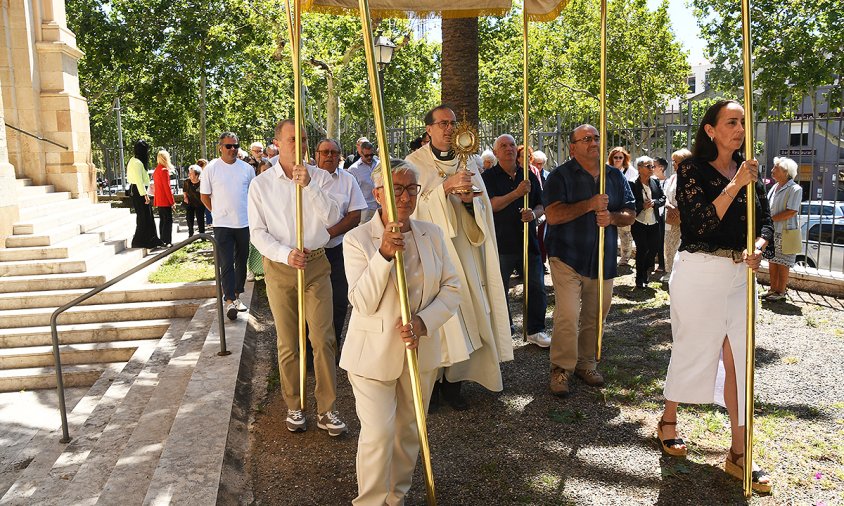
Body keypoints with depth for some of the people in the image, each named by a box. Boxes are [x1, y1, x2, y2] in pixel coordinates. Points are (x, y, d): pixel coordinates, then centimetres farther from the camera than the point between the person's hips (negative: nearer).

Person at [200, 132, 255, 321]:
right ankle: (229, 301, -5)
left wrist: (250, 212, 11)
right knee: (226, 263, -7)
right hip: (222, 224, -3)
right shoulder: (211, 169, -4)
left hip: (244, 223, 3)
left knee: (241, 261, 11)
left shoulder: (247, 168, 4)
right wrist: (218, 212, 4)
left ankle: (236, 295, 24)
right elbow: (204, 196, 4)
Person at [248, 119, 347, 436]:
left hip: (316, 264, 0)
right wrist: (285, 254, -17)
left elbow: (332, 218, -8)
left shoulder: (319, 177, 2)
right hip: (279, 267, 0)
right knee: (287, 344, 9)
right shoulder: (261, 185, 1)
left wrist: (309, 186, -18)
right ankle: (294, 406, 24)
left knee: (323, 339, -1)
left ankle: (326, 409, 9)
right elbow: (258, 232, 0)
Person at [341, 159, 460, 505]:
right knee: (378, 434, -5)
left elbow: (451, 287, 2)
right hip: (374, 352, -4)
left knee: (409, 429, 17)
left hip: (421, 349, 4)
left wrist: (424, 321, -15)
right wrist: (384, 253, -30)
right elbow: (363, 303, -18)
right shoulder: (357, 239, -11)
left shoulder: (431, 234, 1)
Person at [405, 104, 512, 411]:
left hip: (464, 249, 4)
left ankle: (452, 381, 13)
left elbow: (483, 205, 10)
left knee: (463, 310, 1)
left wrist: (469, 198, -11)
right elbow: (413, 204, -12)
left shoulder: (467, 161, 13)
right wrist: (446, 186, -23)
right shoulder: (415, 162, 1)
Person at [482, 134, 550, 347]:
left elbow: (541, 205, 15)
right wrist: (518, 193, -21)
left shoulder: (529, 176, 12)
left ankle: (535, 330, 17)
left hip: (528, 241, 4)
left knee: (536, 288, 5)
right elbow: (491, 205, -14)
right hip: (501, 243, -3)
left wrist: (534, 213, -8)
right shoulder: (489, 176, -1)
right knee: (500, 290, 7)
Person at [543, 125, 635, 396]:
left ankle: (586, 364, 29)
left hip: (603, 259, 5)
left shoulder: (615, 176, 12)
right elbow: (552, 215, -15)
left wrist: (612, 217, -10)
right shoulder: (561, 175, -3)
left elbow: (630, 213, 12)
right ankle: (561, 369, 2)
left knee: (595, 317, 12)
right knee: (568, 315, -13)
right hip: (568, 256, -5)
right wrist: (590, 205, -20)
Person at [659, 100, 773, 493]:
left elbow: (765, 221, 9)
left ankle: (738, 453, 13)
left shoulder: (748, 169, 9)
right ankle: (668, 421, 32)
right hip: (699, 272, -5)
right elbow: (700, 224, -18)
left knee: (738, 358, 5)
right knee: (693, 350, 7)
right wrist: (735, 185, -21)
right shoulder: (692, 169, -7)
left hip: (740, 273, 5)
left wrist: (757, 248, -11)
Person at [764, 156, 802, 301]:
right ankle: (773, 289, 21)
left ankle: (781, 292, 9)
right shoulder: (774, 188, 14)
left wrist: (770, 218, -18)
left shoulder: (795, 189, -11)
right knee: (772, 262, 11)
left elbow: (791, 212, -20)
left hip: (786, 233, -7)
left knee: (782, 265, 0)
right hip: (771, 232, 7)